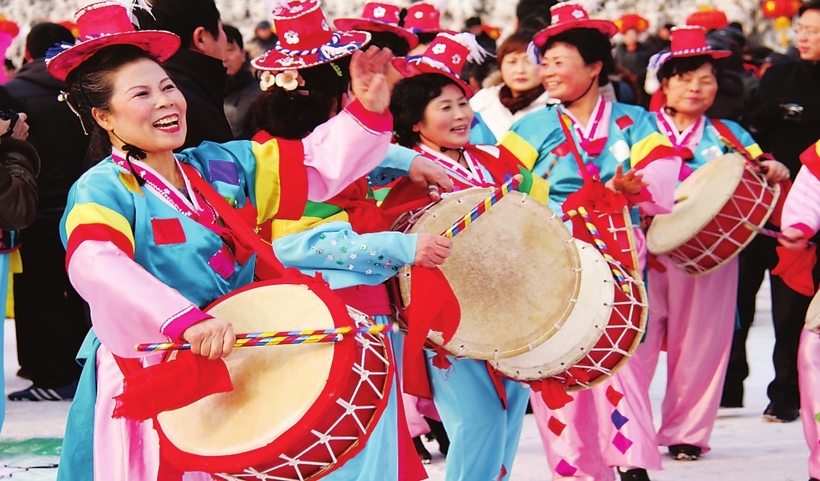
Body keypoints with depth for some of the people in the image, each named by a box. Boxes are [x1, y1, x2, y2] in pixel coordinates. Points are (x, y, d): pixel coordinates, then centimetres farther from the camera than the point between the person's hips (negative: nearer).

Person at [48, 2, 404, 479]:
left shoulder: (223, 166, 9)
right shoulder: (101, 192, -12)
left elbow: (316, 161, 11)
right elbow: (97, 265, -32)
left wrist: (368, 110, -7)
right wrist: (186, 320, -45)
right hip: (150, 389, -6)